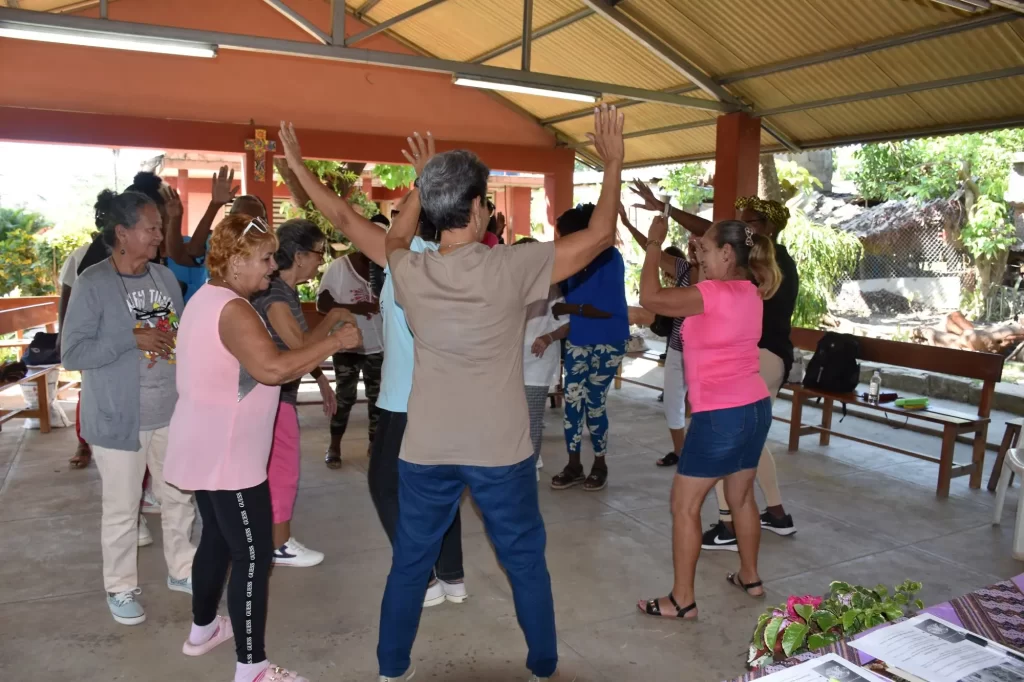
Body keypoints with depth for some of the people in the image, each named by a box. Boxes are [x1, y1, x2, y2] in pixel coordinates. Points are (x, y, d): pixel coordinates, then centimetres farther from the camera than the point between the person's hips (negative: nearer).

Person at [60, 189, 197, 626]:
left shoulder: (165, 277, 2)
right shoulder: (92, 284, -14)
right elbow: (72, 353, -16)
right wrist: (133, 339, -22)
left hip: (171, 413, 5)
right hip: (118, 418, -5)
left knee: (180, 497, 16)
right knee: (122, 509, 9)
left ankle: (181, 570, 35)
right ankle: (120, 588, 29)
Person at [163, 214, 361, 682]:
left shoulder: (208, 299, 13)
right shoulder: (232, 309, -20)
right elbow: (273, 368, -34)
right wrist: (333, 342, -25)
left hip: (208, 449, 11)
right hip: (227, 455, -11)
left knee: (218, 539, 24)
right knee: (253, 556, -4)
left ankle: (202, 629, 41)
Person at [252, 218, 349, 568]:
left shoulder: (286, 291, 9)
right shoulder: (274, 294, -22)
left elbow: (298, 343, 14)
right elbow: (300, 344, -29)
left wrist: (321, 380, 15)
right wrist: (334, 317, -17)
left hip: (279, 392, 10)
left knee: (274, 470, 17)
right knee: (283, 471, 2)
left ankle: (275, 539, 29)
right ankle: (280, 545, 16)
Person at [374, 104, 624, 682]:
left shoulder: (411, 274, -7)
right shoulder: (511, 269, -17)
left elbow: (397, 238, 20)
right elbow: (600, 235, -8)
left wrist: (423, 182, 26)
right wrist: (614, 162, 3)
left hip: (427, 451, 3)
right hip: (501, 451, -2)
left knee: (410, 564, 17)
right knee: (526, 563, 17)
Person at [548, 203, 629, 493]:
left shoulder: (610, 258, -17)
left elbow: (606, 308, -23)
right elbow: (562, 294, 4)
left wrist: (567, 308, -22)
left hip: (606, 342, -5)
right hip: (577, 340, 5)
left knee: (594, 403, 2)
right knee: (573, 401, 5)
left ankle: (600, 464, 22)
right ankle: (573, 465, 18)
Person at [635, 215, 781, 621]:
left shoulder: (714, 294, -19)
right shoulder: (749, 292, 7)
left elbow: (650, 298, -22)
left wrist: (655, 243, -10)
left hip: (721, 415, -9)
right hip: (756, 407, 9)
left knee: (684, 505, 3)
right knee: (741, 497, 23)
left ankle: (682, 600, 10)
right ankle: (750, 577, 38)